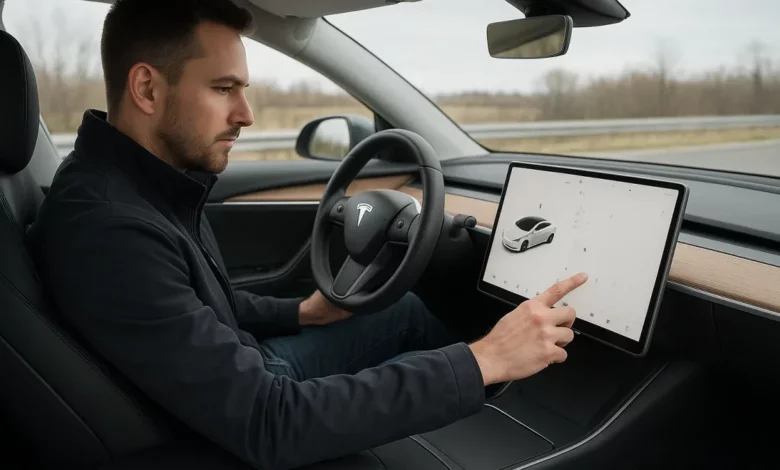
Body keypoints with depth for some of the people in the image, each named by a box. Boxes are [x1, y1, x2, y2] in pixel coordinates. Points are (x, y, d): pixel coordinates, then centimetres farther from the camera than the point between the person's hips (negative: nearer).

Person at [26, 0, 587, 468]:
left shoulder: (151, 179, -5)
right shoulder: (105, 231, -35)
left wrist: (301, 312, 5)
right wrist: (481, 362, -36)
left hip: (245, 369, 8)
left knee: (406, 310, 8)